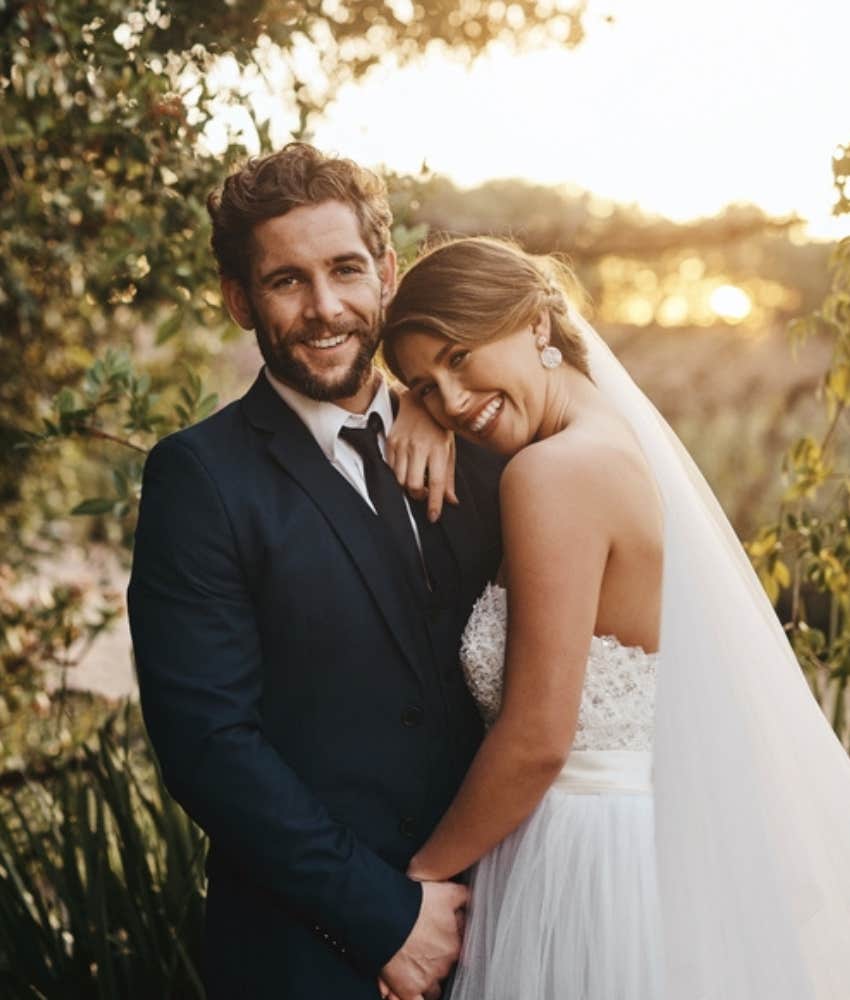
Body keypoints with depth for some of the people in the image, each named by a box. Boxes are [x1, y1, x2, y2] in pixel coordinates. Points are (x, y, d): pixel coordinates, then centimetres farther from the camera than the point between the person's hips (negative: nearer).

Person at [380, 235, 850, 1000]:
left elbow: (536, 741, -21)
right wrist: (416, 412, 2)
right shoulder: (626, 434, 4)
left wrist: (422, 871, -7)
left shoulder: (555, 469, -22)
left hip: (592, 867, -9)